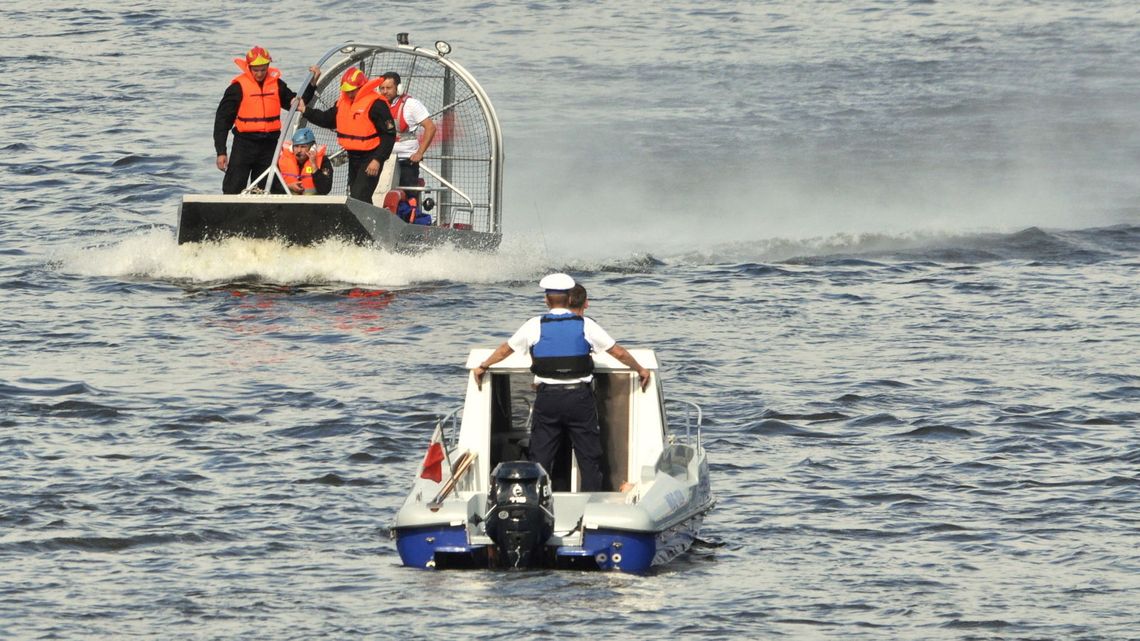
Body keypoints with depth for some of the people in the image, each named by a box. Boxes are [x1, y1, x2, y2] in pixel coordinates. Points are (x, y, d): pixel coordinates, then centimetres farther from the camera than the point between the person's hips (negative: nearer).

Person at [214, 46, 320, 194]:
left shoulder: (276, 84, 6)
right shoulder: (238, 86, -7)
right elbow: (222, 119, -4)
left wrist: (312, 83, 7)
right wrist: (221, 152, -8)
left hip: (269, 144, 4)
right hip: (245, 143, -4)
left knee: (263, 191, 10)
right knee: (233, 189, -8)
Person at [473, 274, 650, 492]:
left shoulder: (535, 326, 1)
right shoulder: (585, 326, 0)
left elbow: (505, 349, 14)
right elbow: (619, 352, 6)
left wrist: (482, 367, 31)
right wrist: (640, 370, 22)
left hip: (547, 397, 0)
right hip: (580, 396, 0)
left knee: (540, 456, 7)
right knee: (589, 457, 5)